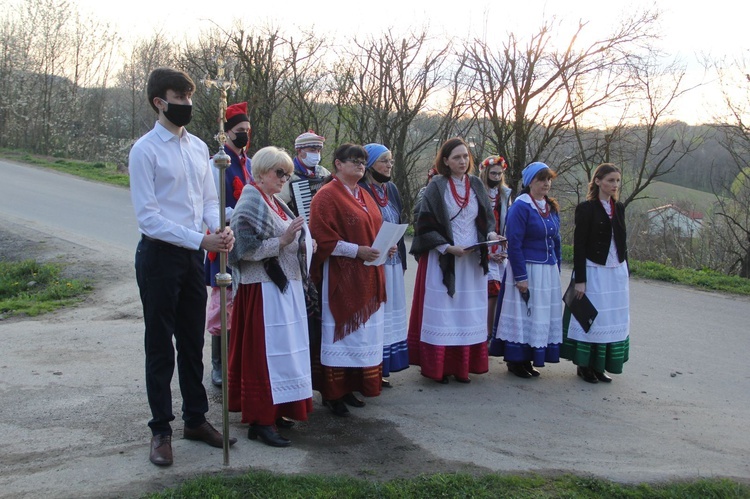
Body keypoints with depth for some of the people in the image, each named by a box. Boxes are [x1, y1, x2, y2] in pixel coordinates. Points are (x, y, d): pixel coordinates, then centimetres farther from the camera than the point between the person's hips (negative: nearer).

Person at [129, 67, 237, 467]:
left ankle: (196, 419, 30)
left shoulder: (199, 148, 8)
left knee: (192, 343, 16)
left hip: (193, 255, 6)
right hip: (160, 254, -6)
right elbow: (148, 217, -17)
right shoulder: (145, 150, -12)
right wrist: (201, 240, -23)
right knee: (160, 346, 6)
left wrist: (220, 229, -9)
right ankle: (160, 430, 19)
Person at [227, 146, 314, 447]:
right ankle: (261, 421, 1)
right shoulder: (251, 203, -11)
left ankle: (272, 412, 24)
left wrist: (301, 244, 6)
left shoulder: (275, 203, 16)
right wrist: (283, 241, -22)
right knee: (265, 350, -6)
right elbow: (246, 249, -20)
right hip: (263, 288, -9)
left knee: (281, 349, 13)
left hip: (285, 286, 9)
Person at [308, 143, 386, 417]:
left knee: (362, 333, 10)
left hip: (367, 277, 8)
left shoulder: (364, 196, 16)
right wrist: (357, 251, -21)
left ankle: (350, 387, 20)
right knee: (339, 332, -2)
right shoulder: (327, 195, -9)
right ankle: (332, 393, 8)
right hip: (340, 277, -8)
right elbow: (322, 237, -16)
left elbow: (375, 229, 24)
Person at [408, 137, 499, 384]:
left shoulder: (476, 185, 7)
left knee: (469, 314, 6)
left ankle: (463, 366, 15)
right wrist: (448, 247, -16)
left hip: (472, 261, 4)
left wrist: (491, 234, -6)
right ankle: (438, 367, 7)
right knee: (442, 313, -1)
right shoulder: (436, 188, -6)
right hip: (442, 260, -4)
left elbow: (488, 217, 15)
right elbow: (424, 225, -8)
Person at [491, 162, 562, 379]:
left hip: (549, 271, 8)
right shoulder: (520, 206, -11)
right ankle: (515, 361, 12)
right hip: (527, 269, -7)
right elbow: (514, 243, -15)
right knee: (522, 315, 0)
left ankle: (526, 360, 20)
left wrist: (557, 269, 14)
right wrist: (520, 277, -17)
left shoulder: (552, 208, 11)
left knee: (542, 316, 10)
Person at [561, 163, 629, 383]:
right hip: (594, 271, -6)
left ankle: (600, 365, 18)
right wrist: (580, 279, -15)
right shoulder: (586, 208, -9)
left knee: (613, 319, 8)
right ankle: (585, 365, 12)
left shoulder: (619, 208, 10)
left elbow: (622, 241, 16)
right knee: (590, 317, -1)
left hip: (617, 272, 6)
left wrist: (625, 271, 13)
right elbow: (579, 245, -11)